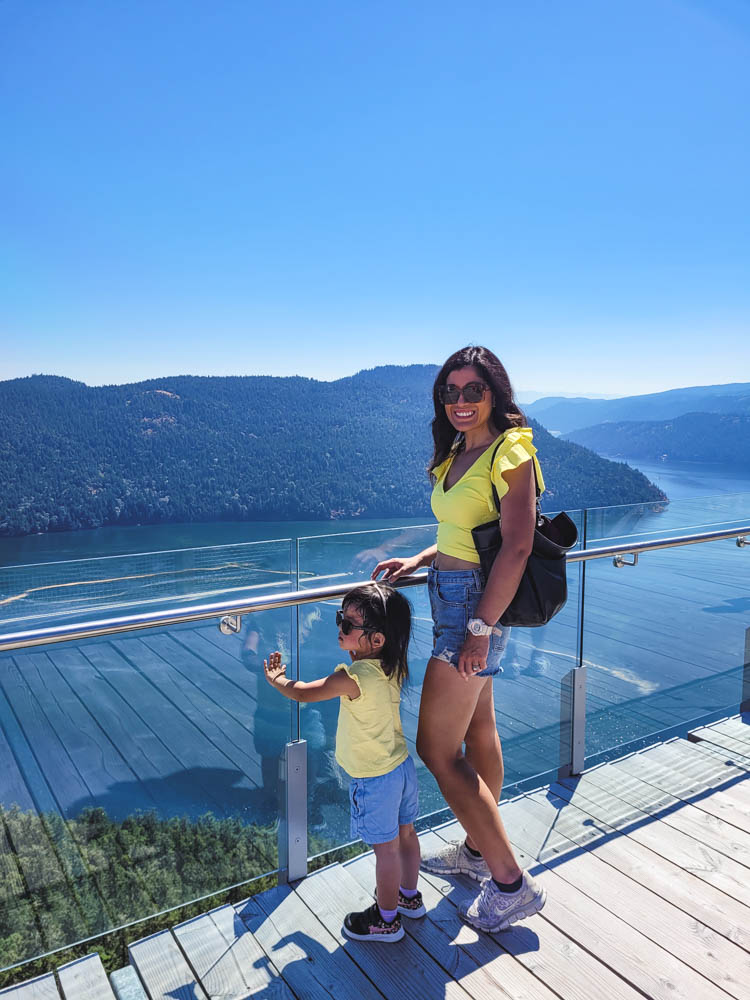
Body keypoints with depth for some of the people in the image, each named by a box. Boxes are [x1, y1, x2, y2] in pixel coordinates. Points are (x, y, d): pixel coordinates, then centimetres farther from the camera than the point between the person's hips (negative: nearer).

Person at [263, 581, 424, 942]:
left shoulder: (352, 678, -29)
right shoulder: (391, 667, -8)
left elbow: (303, 693, -16)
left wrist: (276, 679, 2)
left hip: (373, 778, -7)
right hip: (401, 765, 8)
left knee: (385, 848, 9)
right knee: (404, 833, 23)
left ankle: (386, 919, 28)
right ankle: (409, 896, 43)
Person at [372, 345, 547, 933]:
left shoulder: (510, 452, -15)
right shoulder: (458, 454, 12)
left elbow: (516, 547, -22)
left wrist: (481, 627, -23)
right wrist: (418, 562, 8)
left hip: (476, 605, -9)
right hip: (456, 599, 9)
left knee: (437, 749, -3)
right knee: (478, 734, 21)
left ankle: (512, 883, 11)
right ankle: (479, 850, 38)